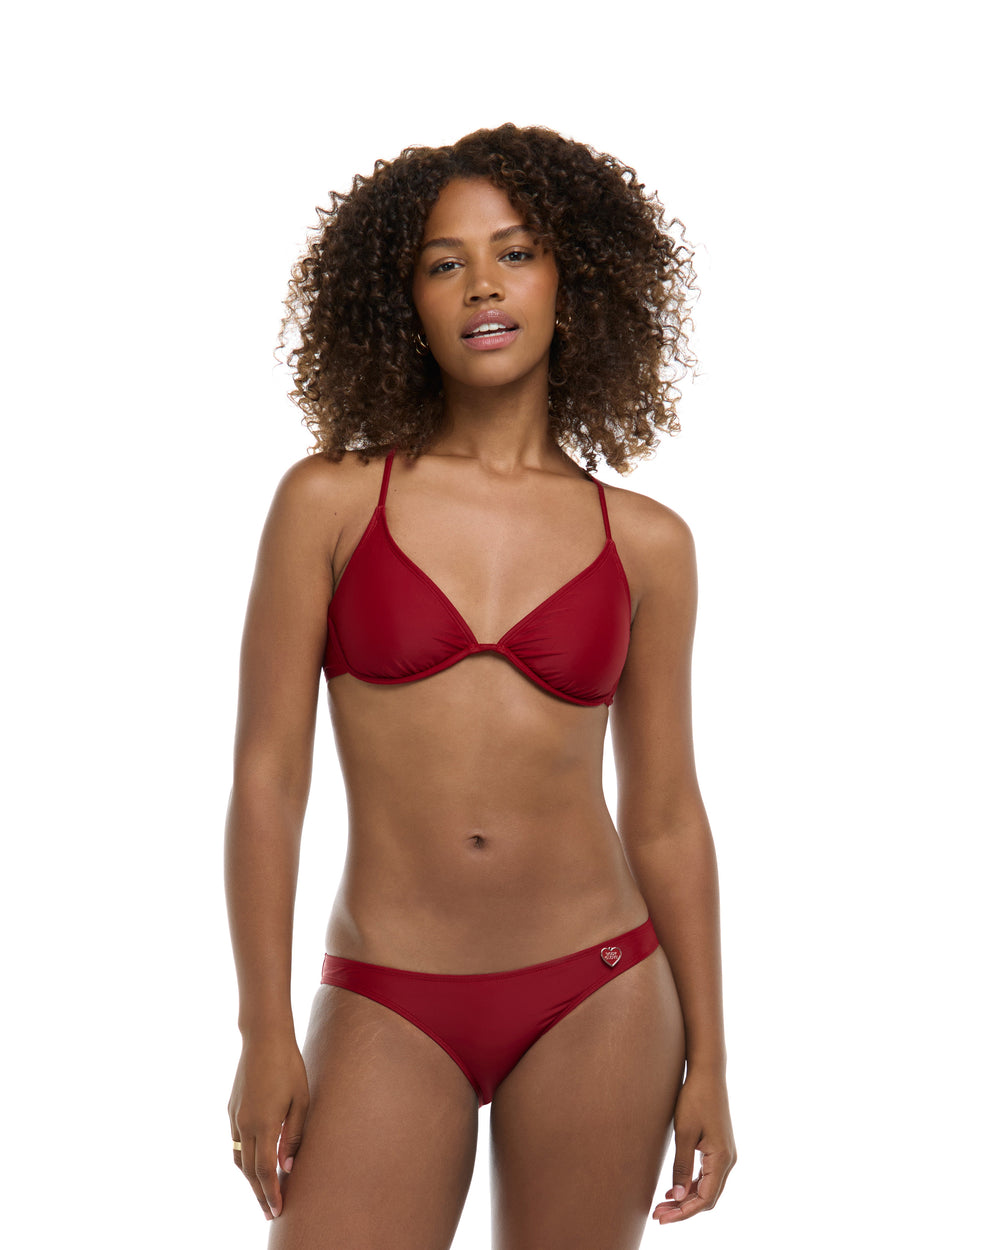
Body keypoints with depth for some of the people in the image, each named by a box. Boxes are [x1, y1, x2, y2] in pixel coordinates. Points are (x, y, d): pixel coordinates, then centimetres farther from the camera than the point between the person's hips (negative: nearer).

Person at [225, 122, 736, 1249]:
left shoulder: (644, 543, 2)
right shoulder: (330, 502, -2)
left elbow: (665, 817, 6)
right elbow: (266, 775, -2)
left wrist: (707, 1057, 6)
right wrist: (264, 1030, -5)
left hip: (599, 995, 2)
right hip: (388, 1009, -1)